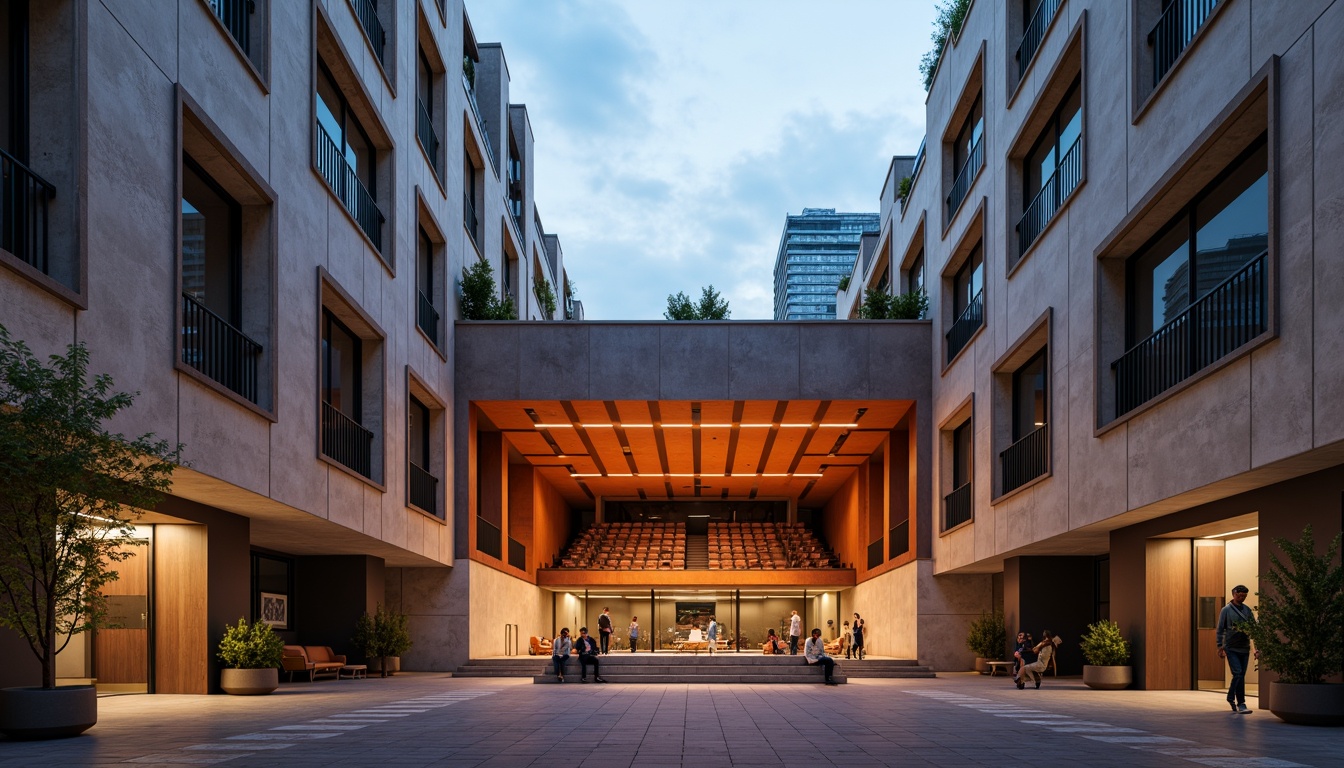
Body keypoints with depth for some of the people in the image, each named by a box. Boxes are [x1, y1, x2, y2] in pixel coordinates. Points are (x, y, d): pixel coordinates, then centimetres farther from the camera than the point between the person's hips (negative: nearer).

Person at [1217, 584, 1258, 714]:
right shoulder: (1226, 610, -2)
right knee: (1238, 674, -14)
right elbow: (1220, 629, -2)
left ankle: (1231, 698, 21)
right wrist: (1220, 647, -8)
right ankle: (1241, 704, -11)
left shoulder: (1247, 610, 9)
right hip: (1231, 648, -5)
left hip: (1245, 648, 5)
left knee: (1241, 676, 7)